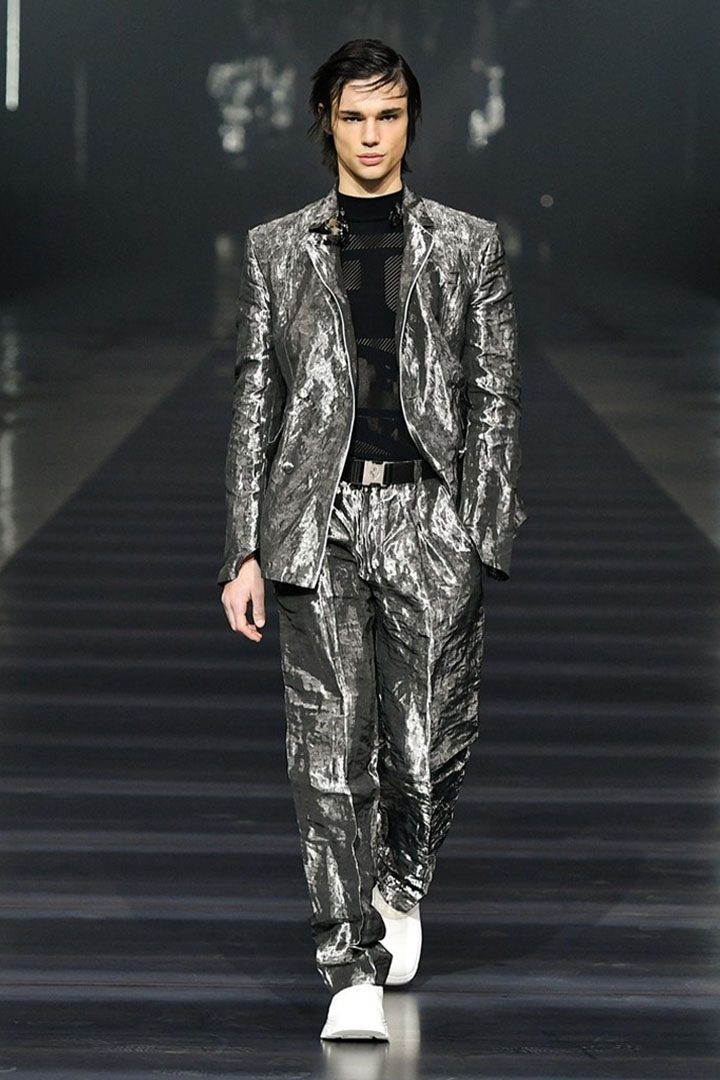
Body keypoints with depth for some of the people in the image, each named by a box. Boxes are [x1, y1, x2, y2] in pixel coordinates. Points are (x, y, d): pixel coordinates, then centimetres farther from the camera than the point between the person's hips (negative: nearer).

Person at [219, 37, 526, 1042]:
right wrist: (247, 551, 4)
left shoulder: (468, 245, 9)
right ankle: (352, 969, -2)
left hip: (430, 513, 0)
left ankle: (401, 884, 32)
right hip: (317, 515, 0)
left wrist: (482, 535, -1)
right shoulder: (276, 249, 11)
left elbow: (494, 396, 8)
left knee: (428, 746, -1)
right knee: (330, 745, -6)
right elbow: (254, 402, 10)